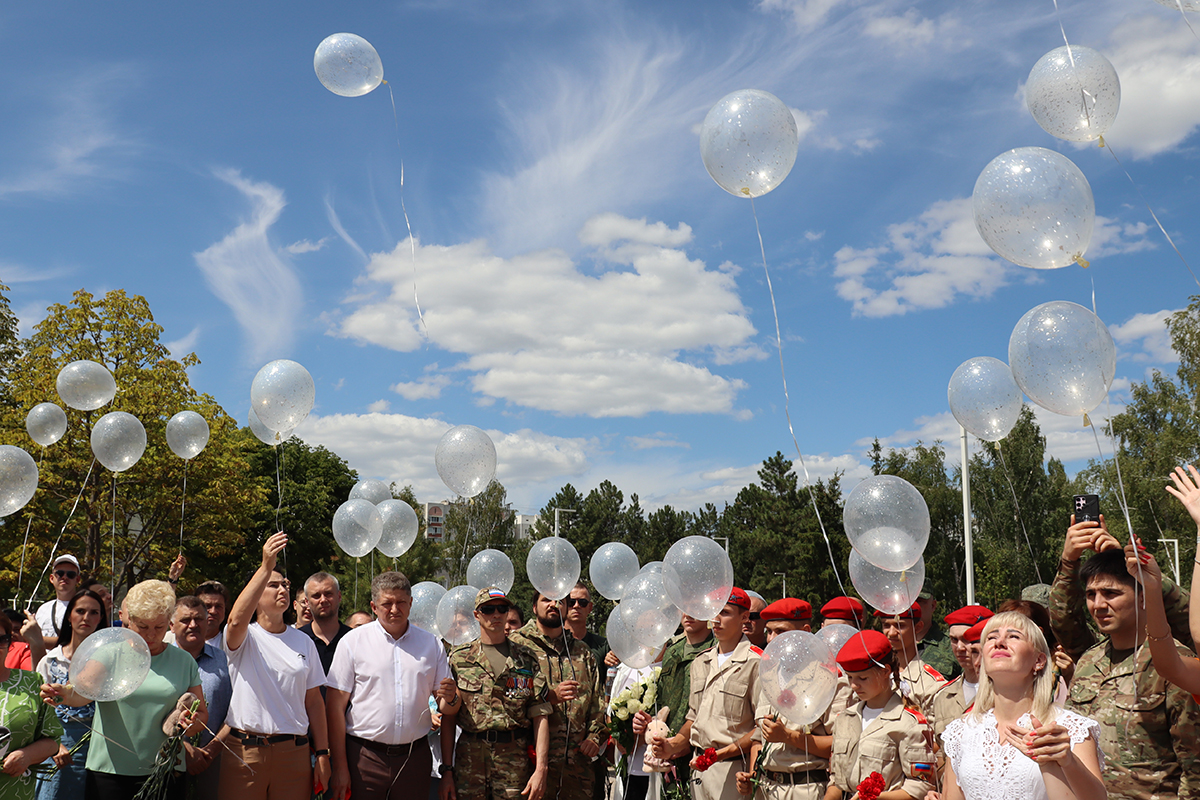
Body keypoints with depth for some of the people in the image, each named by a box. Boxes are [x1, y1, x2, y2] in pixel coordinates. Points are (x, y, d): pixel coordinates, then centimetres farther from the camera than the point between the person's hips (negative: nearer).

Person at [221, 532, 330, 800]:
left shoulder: (304, 642, 11)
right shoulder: (242, 637, 0)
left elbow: (314, 700, 11)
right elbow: (237, 620, -26)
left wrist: (322, 754, 5)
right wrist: (266, 566, -32)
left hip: (294, 751, 3)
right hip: (244, 748, -3)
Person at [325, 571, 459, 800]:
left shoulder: (431, 644, 9)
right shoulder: (353, 642, -1)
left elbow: (447, 708, 13)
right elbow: (335, 706, -4)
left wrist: (451, 698, -11)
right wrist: (340, 767, -9)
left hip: (415, 756, 2)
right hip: (365, 755, -2)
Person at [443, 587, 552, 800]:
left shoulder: (527, 658, 6)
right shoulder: (459, 658, 7)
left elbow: (540, 716, 1)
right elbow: (448, 718, 6)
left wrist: (541, 769, -7)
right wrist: (447, 770, 0)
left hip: (514, 758, 0)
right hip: (469, 757, 0)